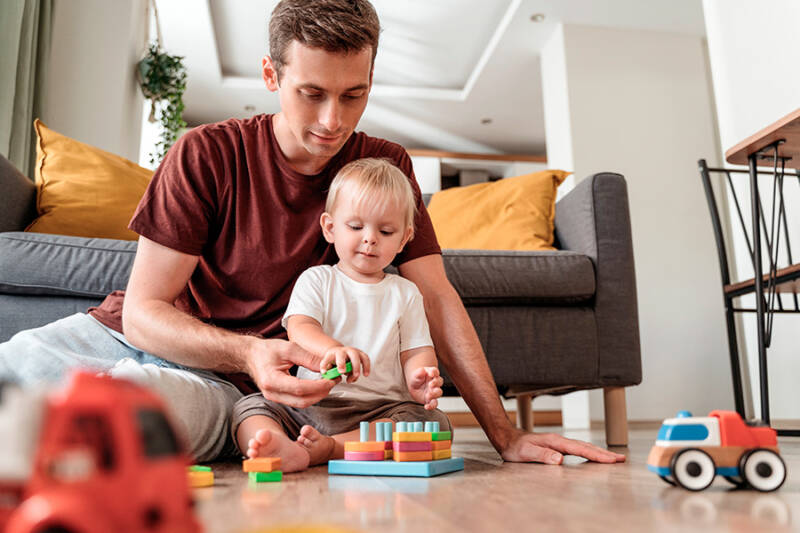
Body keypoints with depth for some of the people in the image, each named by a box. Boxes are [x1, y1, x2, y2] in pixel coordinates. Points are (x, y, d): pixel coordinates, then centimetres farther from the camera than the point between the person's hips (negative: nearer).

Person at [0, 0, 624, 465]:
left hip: (226, 380, 1)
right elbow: (144, 310, -11)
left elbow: (437, 297, -4)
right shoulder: (206, 155, -10)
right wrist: (249, 352, -32)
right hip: (134, 334, 0)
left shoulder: (385, 166, -3)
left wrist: (505, 434, -11)